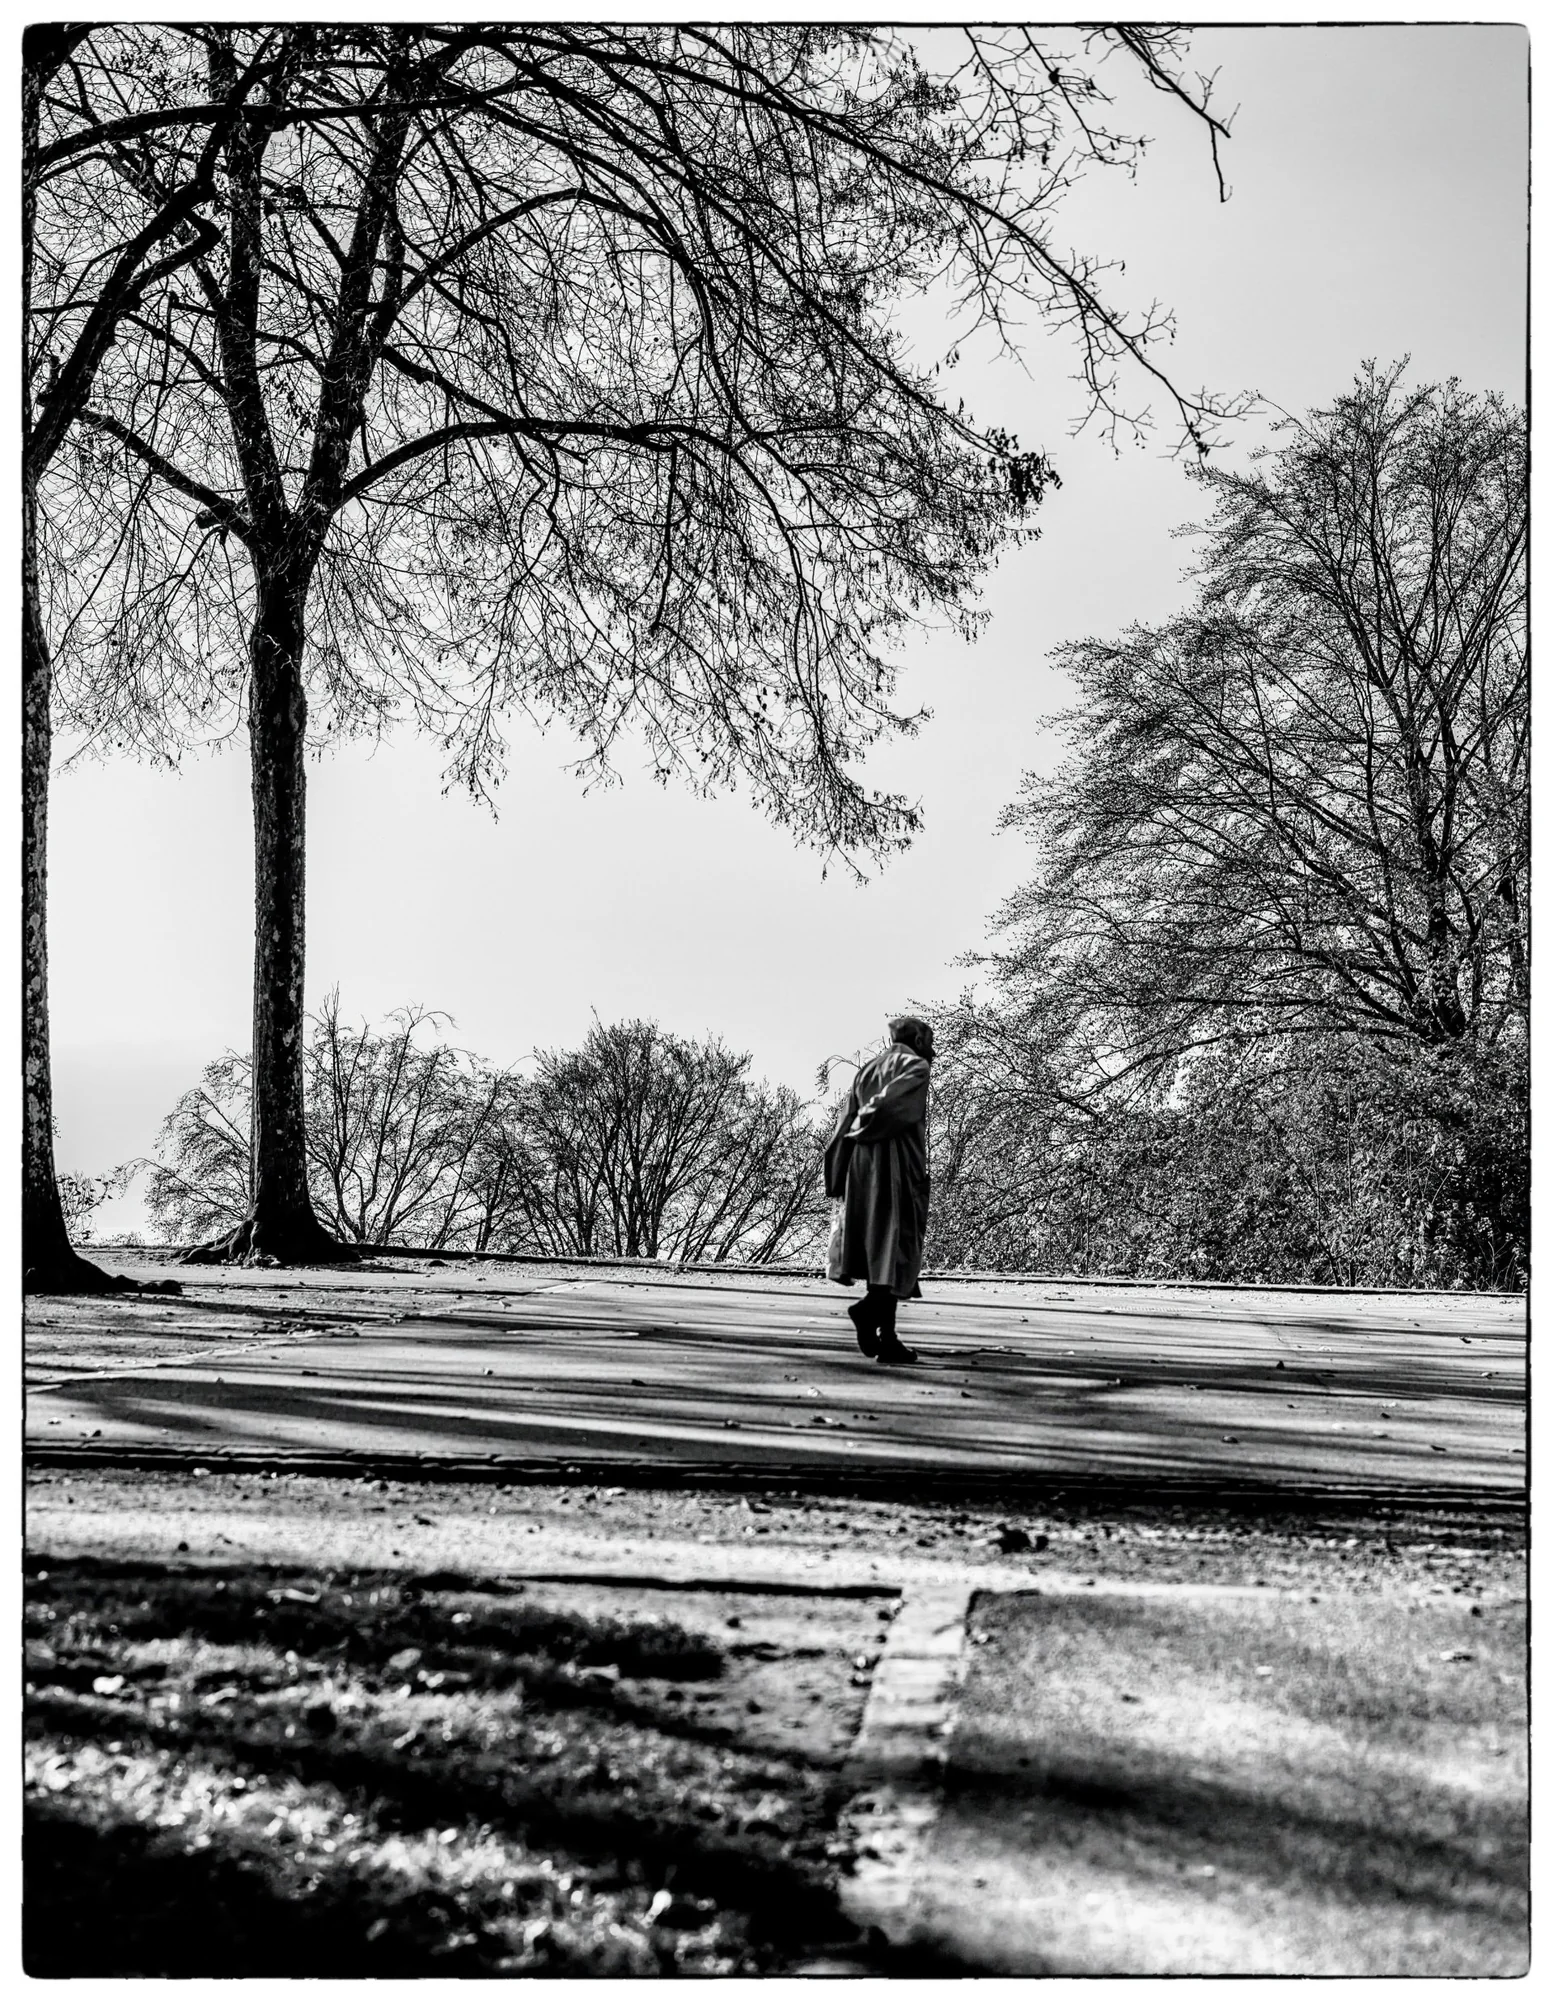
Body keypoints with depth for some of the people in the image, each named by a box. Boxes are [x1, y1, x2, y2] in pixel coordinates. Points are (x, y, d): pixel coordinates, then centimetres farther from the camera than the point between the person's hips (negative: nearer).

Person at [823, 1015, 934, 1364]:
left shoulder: (867, 1069, 19)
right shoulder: (917, 1067, 0)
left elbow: (848, 1123, 13)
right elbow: (890, 1103, -18)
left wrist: (839, 1182, 13)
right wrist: (865, 1127, 1)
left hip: (862, 1166, 7)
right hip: (899, 1165, -7)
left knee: (877, 1244, 6)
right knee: (896, 1243, -7)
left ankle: (886, 1336, 3)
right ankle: (873, 1305, -30)